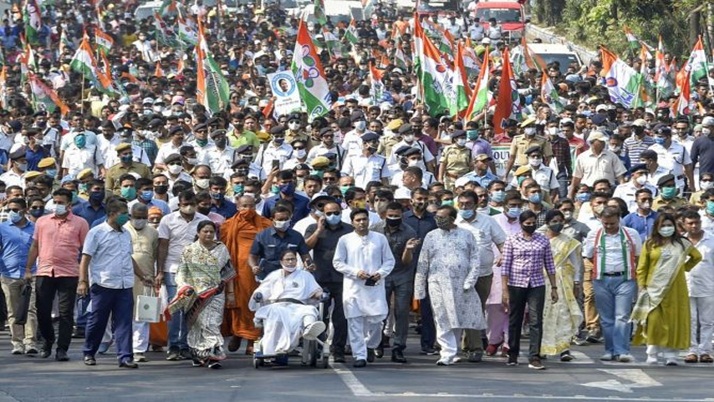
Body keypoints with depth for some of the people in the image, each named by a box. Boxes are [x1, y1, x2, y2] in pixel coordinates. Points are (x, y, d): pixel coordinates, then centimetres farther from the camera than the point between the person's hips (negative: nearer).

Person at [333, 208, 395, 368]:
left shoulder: (380, 238, 8)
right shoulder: (345, 240, 4)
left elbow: (389, 260, 10)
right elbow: (337, 262, 3)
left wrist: (380, 273, -9)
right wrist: (356, 272, -10)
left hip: (375, 286, 1)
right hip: (353, 287, -1)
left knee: (376, 319, -1)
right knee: (355, 321, -4)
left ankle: (370, 346, 26)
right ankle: (359, 355, 0)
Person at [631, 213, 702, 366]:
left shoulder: (682, 244, 7)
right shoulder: (650, 244, 4)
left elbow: (697, 256, 24)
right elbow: (641, 268, 3)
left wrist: (686, 267, 13)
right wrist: (642, 287, -5)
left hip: (676, 290, 1)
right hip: (654, 289, -1)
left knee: (675, 321, -1)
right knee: (654, 321, -9)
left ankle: (671, 355, 3)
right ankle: (652, 355, -4)